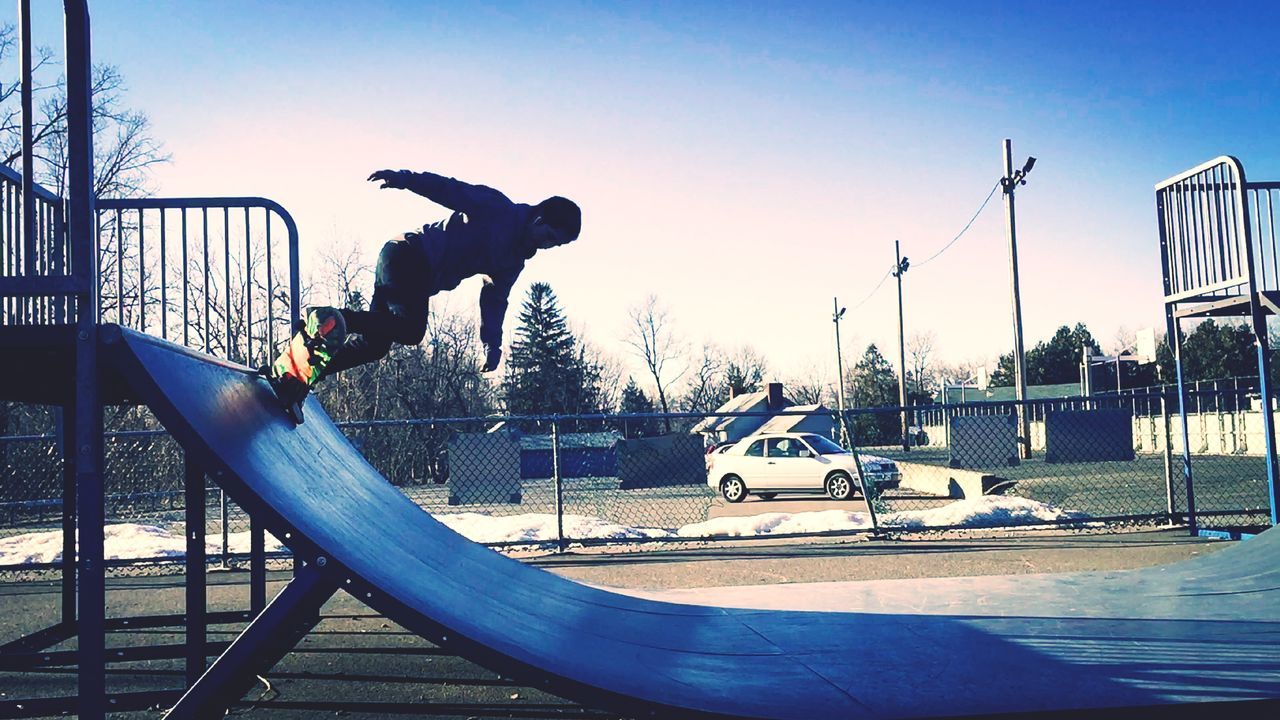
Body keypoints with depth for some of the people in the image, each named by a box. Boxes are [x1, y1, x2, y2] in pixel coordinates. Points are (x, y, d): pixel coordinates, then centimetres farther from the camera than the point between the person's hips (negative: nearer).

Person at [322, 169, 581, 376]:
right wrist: (404, 179, -25)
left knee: (374, 345, 1)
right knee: (410, 330, -26)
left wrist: (492, 343, 7)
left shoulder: (514, 262, 17)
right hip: (409, 253, -8)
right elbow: (450, 190, -11)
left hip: (422, 280, 8)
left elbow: (494, 300, 18)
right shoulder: (498, 208, -5)